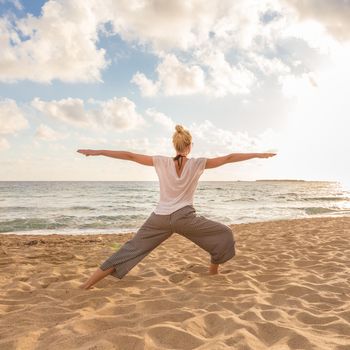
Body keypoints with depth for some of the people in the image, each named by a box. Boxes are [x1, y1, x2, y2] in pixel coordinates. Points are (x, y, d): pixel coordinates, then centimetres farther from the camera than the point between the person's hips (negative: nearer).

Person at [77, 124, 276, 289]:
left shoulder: (162, 162, -1)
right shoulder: (198, 164, -4)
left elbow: (130, 156, 0)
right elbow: (228, 158, -1)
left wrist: (97, 152, 5)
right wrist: (258, 155, 7)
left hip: (160, 218, 3)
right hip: (185, 217, -2)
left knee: (132, 248, 11)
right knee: (224, 234, 17)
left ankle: (90, 283, 8)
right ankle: (214, 272, 25)